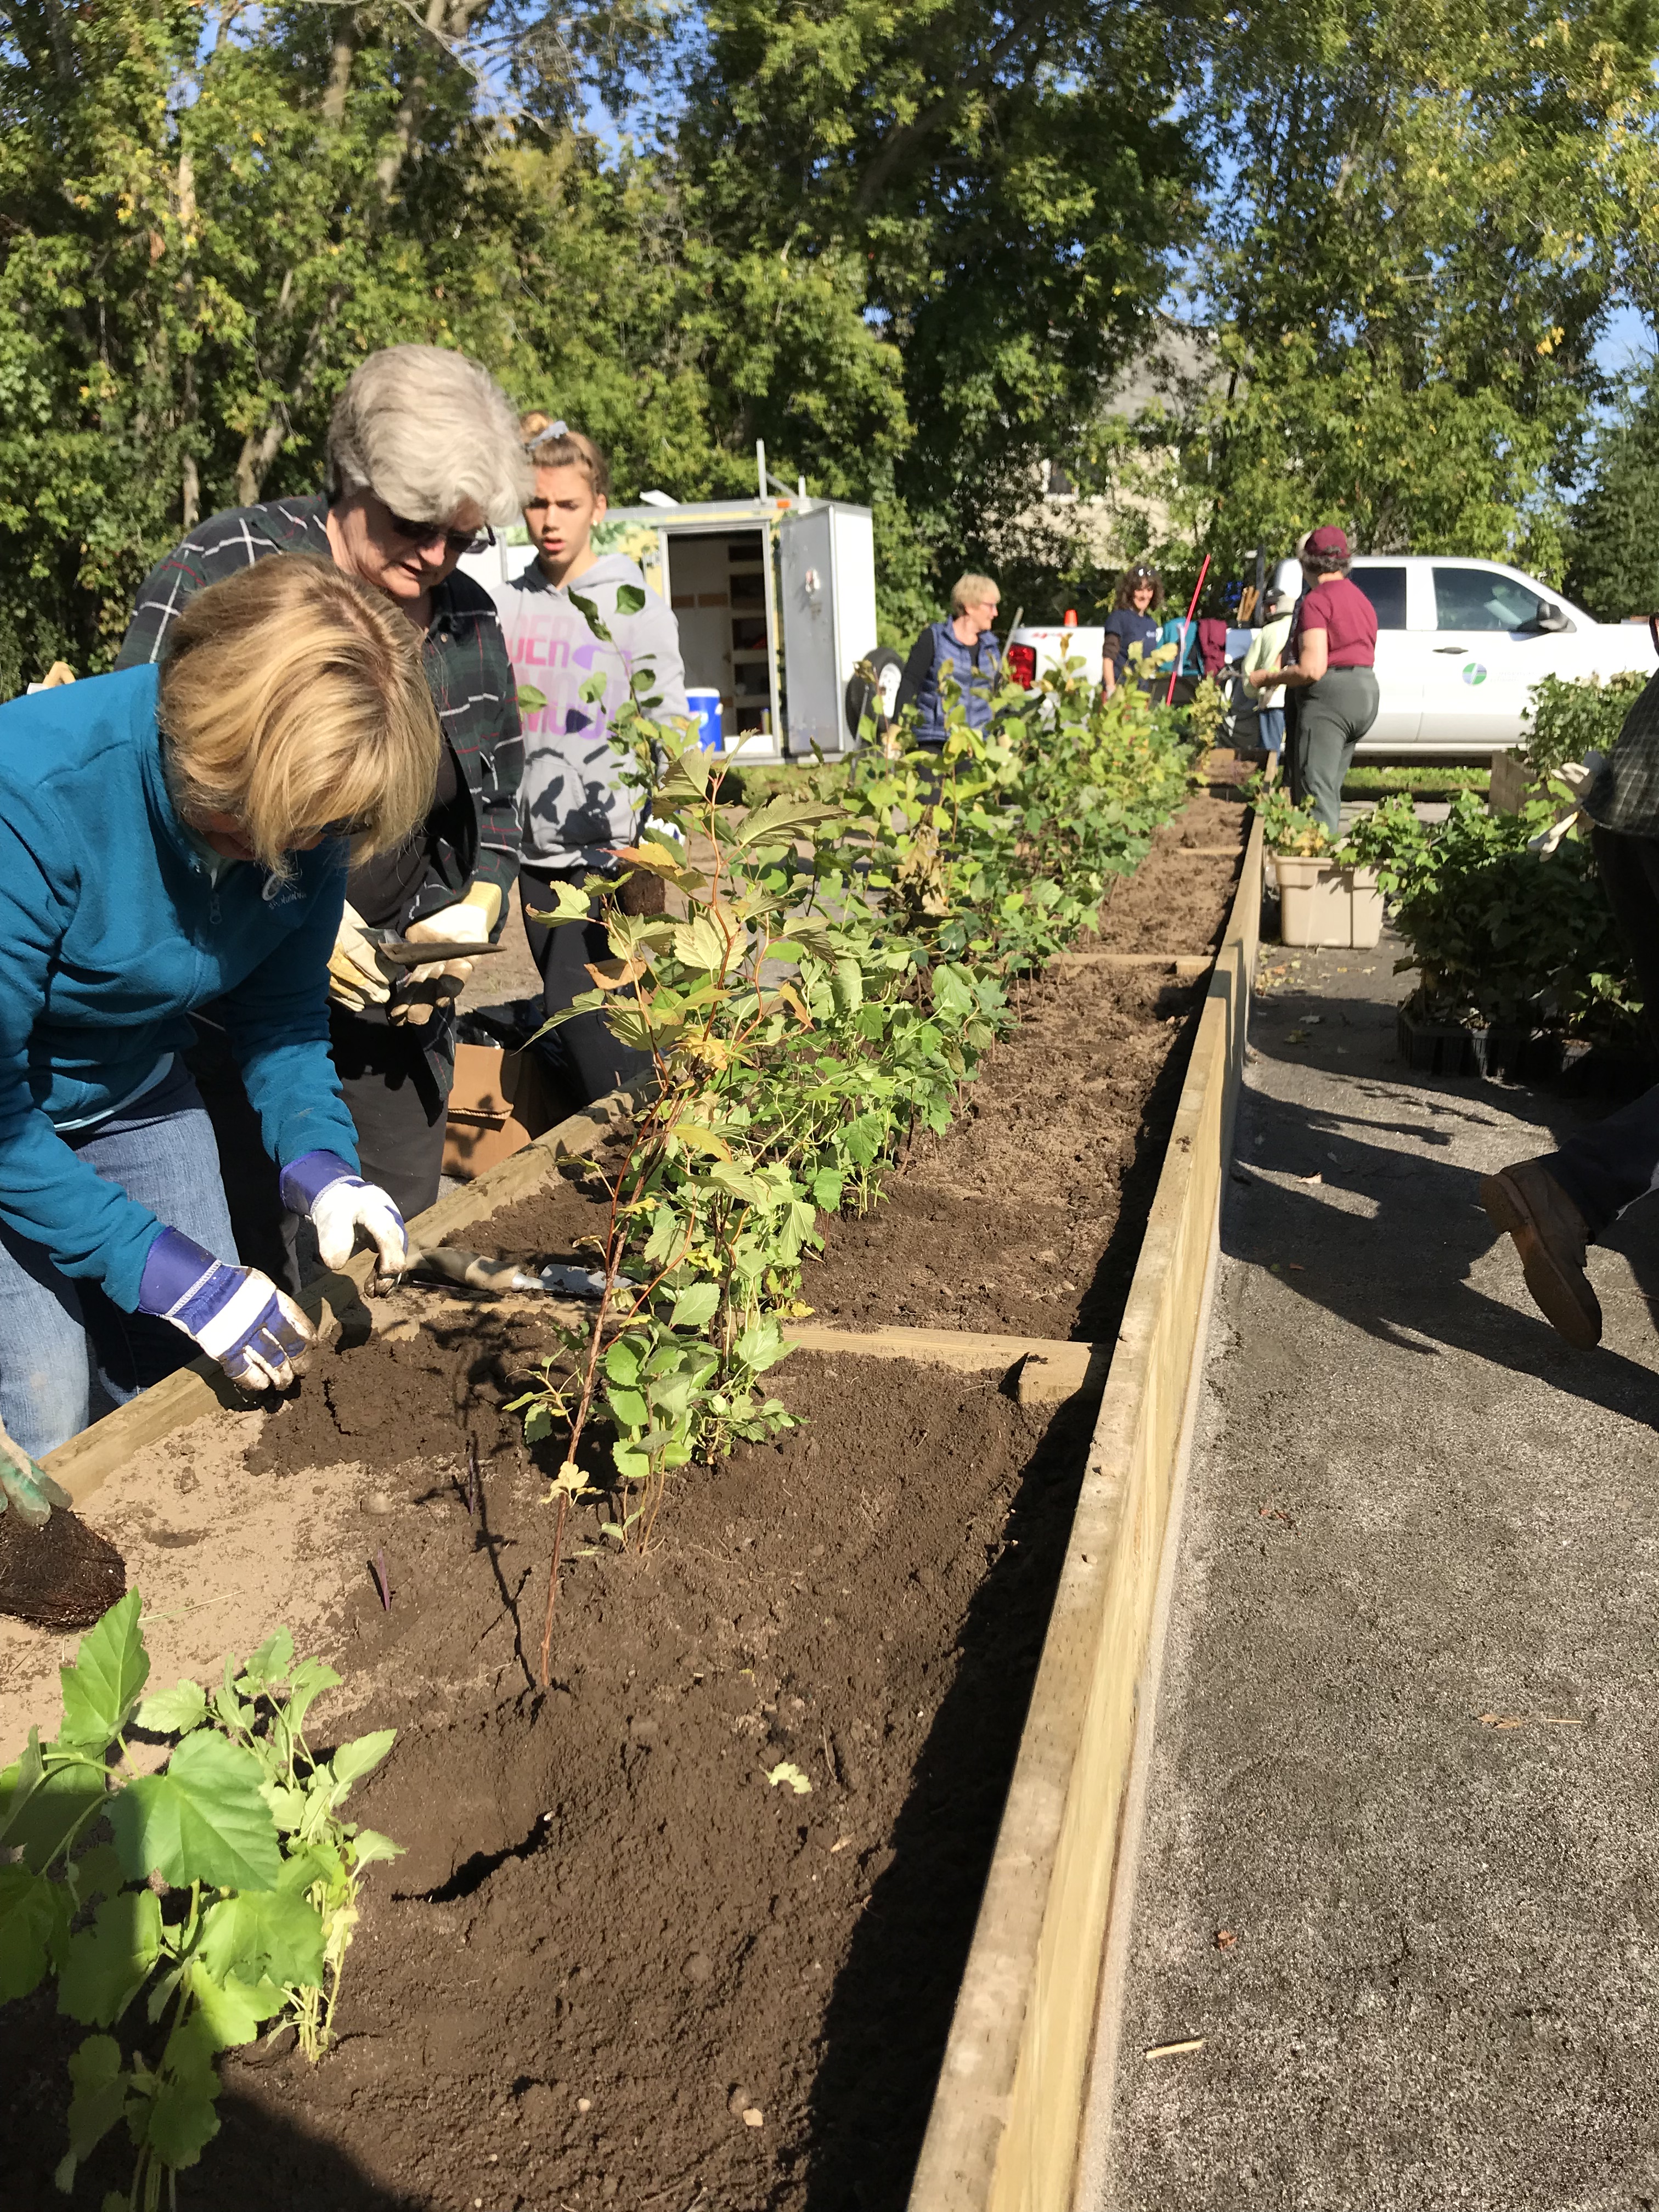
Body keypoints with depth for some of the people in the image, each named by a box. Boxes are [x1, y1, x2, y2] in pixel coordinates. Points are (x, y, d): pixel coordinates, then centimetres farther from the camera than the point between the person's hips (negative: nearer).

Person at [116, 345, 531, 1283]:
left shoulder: (468, 619, 7)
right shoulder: (224, 572, -7)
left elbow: (496, 804, 17)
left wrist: (477, 908, -3)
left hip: (395, 1004, 5)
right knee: (258, 1266, -2)